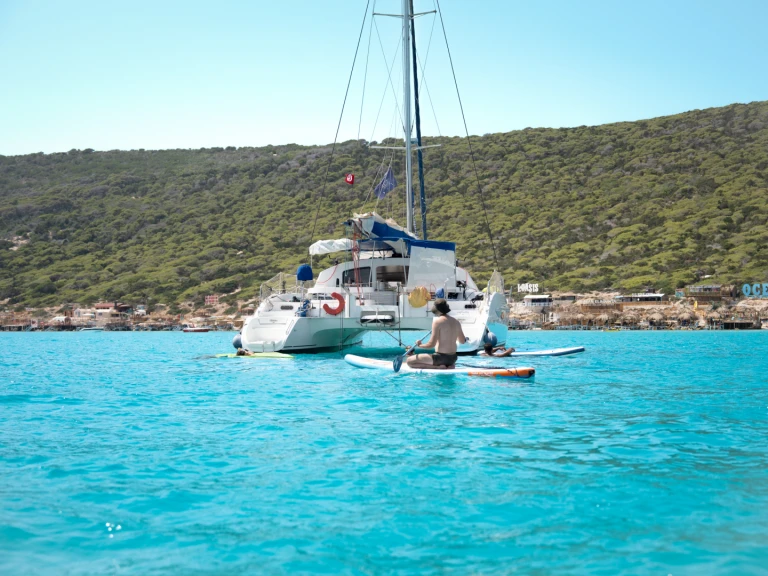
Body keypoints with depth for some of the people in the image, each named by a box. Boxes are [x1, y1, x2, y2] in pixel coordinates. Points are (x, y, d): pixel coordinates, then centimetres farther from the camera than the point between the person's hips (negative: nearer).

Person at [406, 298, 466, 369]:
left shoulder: (437, 321, -14)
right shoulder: (456, 322, 5)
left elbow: (431, 344, -17)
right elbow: (462, 341, 17)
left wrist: (420, 345, 1)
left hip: (441, 357, -7)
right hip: (453, 358, 7)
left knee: (409, 361, -1)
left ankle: (438, 367, -10)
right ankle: (449, 366, 9)